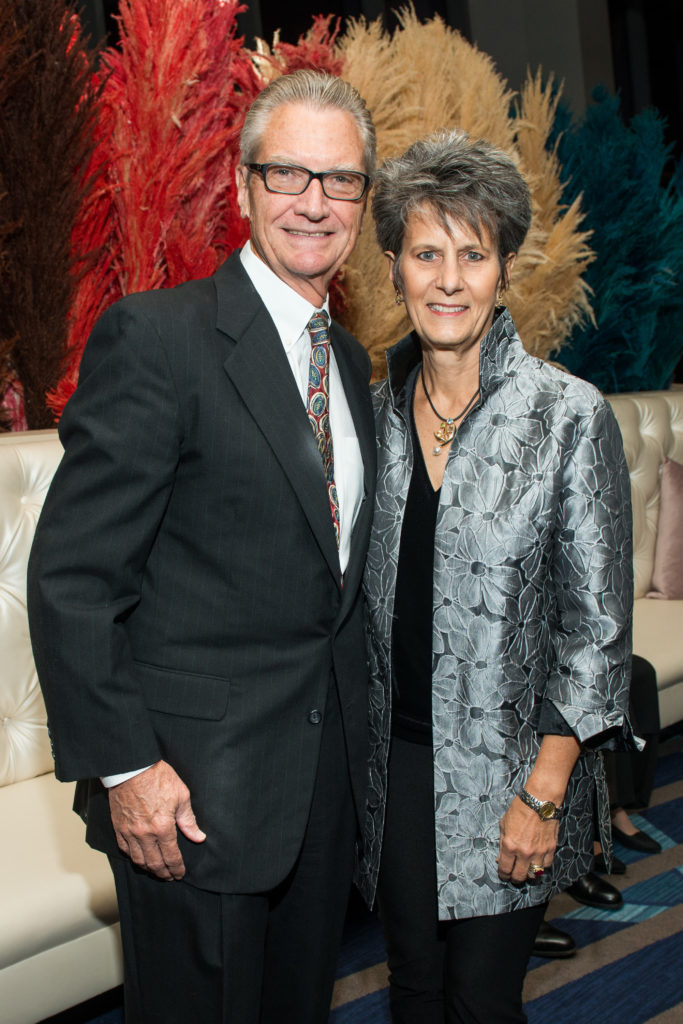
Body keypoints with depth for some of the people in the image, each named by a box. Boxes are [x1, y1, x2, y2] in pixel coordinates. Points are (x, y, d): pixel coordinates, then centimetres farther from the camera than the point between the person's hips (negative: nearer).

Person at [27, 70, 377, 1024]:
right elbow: (71, 577, -16)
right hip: (194, 784, -7)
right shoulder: (155, 337, -14)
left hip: (326, 774, 7)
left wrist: (355, 721, 14)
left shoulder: (351, 360, 10)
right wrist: (123, 766, -18)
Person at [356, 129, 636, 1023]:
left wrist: (543, 793, -12)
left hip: (506, 768, -4)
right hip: (394, 755, 4)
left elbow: (597, 623, -10)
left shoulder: (571, 417, -12)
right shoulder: (375, 410, 1)